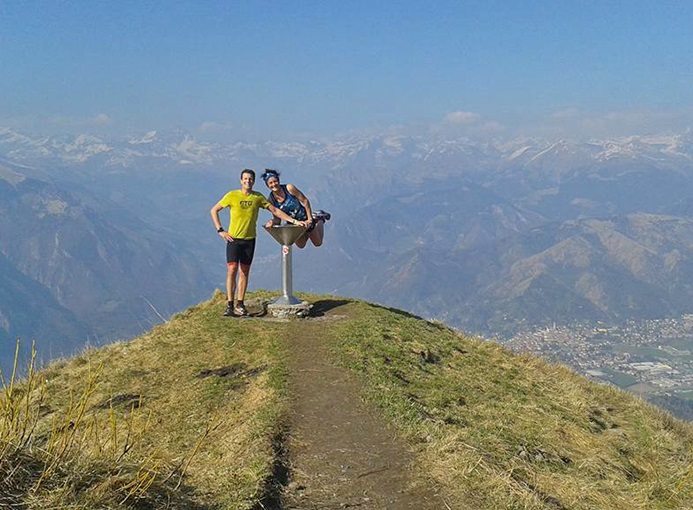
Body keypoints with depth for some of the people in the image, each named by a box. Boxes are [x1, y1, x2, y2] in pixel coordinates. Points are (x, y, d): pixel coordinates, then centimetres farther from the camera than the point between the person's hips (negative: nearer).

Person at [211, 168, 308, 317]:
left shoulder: (258, 197, 4)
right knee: (232, 270, -10)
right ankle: (230, 305, -5)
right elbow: (214, 210, 3)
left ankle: (240, 304, 13)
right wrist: (220, 230, -6)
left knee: (244, 272, 6)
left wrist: (294, 221, 2)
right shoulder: (232, 195, -3)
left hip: (249, 239, 3)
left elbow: (275, 211, 9)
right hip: (233, 238, -3)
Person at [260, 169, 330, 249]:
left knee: (318, 243, 15)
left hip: (305, 218, -3)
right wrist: (273, 221, -35)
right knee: (301, 245, 20)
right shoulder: (271, 200, -19)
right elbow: (277, 219, -12)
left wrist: (309, 218, -19)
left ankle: (320, 219, 38)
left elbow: (305, 201, -19)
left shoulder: (289, 188, -28)